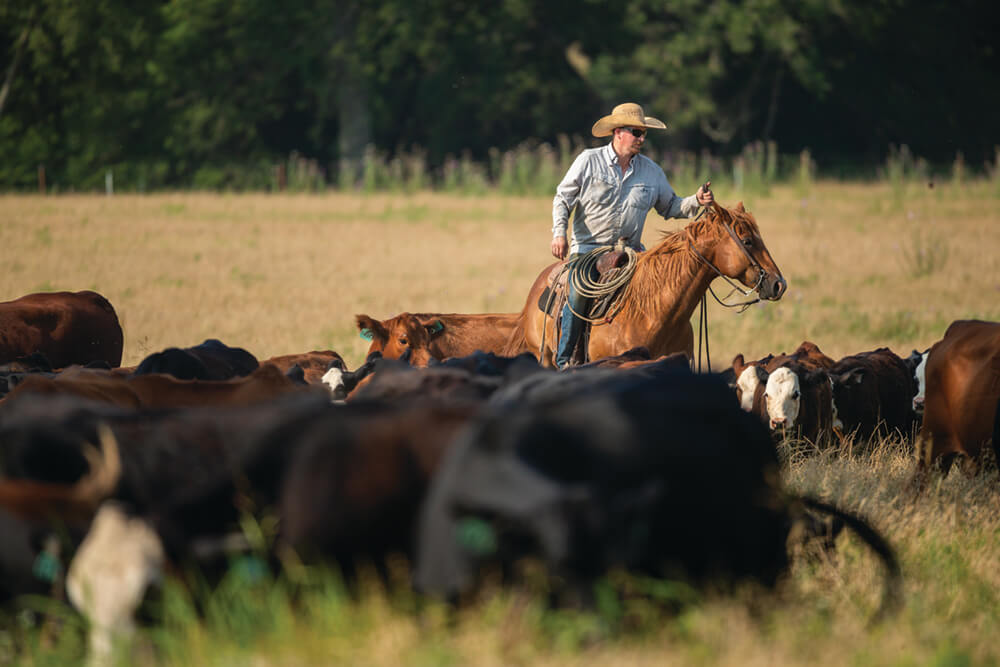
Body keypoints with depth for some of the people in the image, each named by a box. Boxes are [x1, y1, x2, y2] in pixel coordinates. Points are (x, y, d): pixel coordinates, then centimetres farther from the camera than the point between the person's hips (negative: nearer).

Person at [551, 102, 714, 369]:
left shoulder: (651, 171, 9)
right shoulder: (588, 161, 0)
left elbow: (670, 207, 17)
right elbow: (563, 199, 4)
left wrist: (696, 202, -2)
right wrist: (559, 233, -9)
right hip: (588, 246, -3)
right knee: (578, 290, -27)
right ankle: (564, 361, -16)